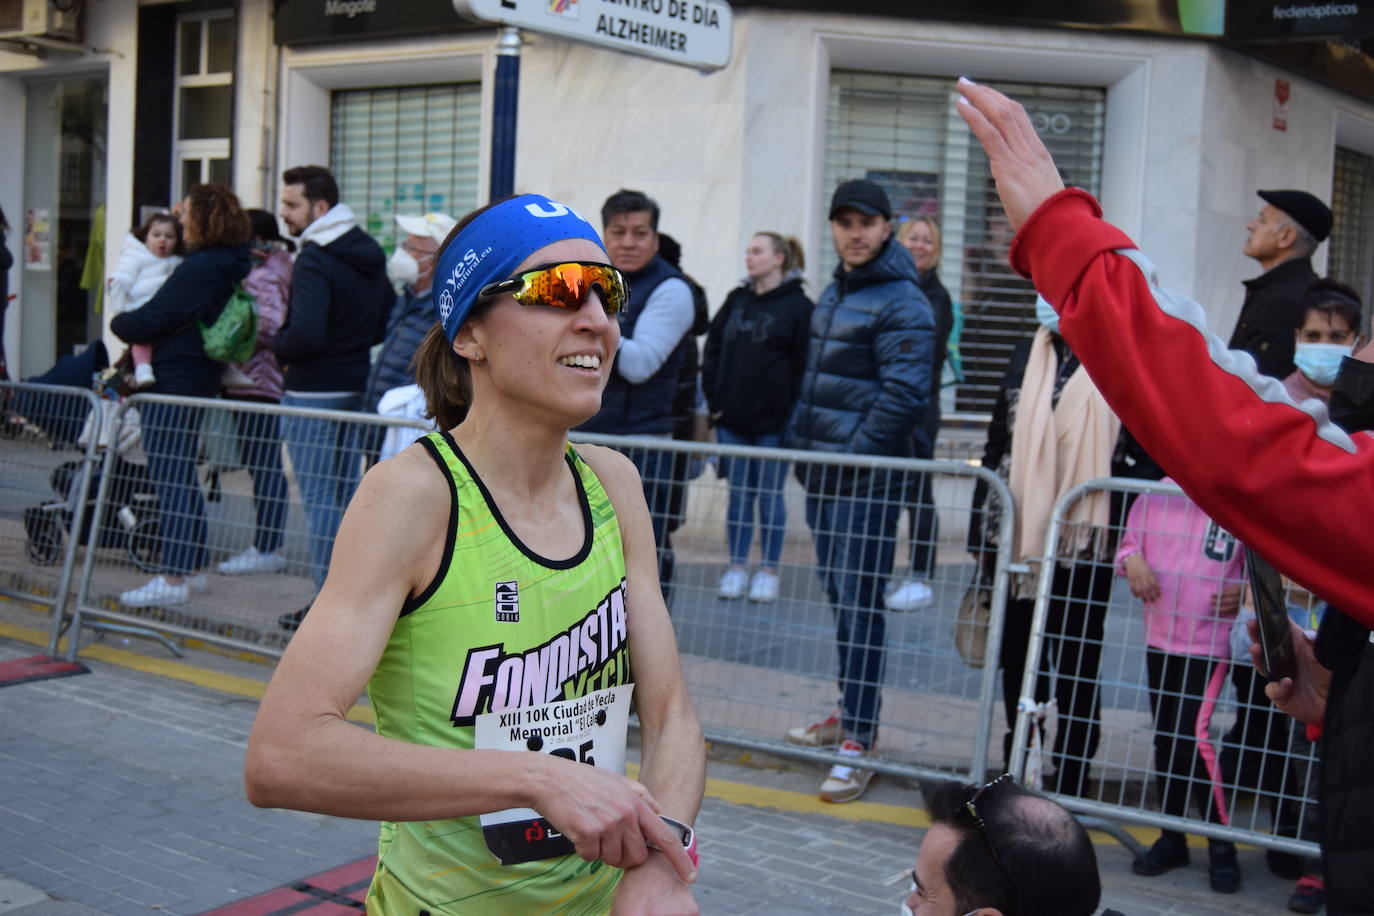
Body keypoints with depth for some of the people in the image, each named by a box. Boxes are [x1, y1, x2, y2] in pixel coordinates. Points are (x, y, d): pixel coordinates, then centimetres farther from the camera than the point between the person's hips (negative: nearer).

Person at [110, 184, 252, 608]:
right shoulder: (227, 266, 12)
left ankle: (173, 578, -5)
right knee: (183, 478, 17)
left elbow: (150, 322, -18)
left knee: (172, 481, -7)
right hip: (198, 380, 10)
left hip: (174, 383, -10)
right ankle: (190, 567, 24)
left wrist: (117, 322, 1)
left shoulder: (199, 269, -19)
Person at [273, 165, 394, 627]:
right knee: (345, 495, 14)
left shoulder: (315, 261, -16)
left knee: (320, 499, -2)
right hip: (357, 389, 8)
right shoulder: (369, 253, 11)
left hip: (314, 394, -8)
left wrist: (277, 346, -8)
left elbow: (306, 334, -27)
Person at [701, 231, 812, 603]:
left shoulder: (799, 307, -6)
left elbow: (804, 366, -9)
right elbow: (713, 348, 13)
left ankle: (769, 570, 15)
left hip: (772, 422, -5)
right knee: (739, 494, 10)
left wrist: (789, 413, -14)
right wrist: (713, 397, 4)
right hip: (732, 420, 5)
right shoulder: (737, 300, 11)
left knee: (770, 496, 5)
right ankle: (737, 567, 18)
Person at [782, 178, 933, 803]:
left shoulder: (902, 304, -10)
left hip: (868, 483, -8)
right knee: (838, 597, 16)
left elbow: (904, 396, -17)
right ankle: (851, 711, 29)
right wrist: (798, 441, 11)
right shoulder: (833, 294, 17)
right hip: (822, 477, 8)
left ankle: (858, 742, -3)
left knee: (859, 605, -7)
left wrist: (854, 456, -18)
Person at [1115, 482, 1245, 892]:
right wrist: (1131, 561, -9)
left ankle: (1221, 842, 4)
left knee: (1194, 734, -13)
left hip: (1209, 641, -4)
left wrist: (1247, 590, -16)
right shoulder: (1155, 496, 1)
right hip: (1158, 637, 5)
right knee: (1165, 736, 12)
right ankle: (1172, 836, 26)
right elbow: (1129, 544, 12)